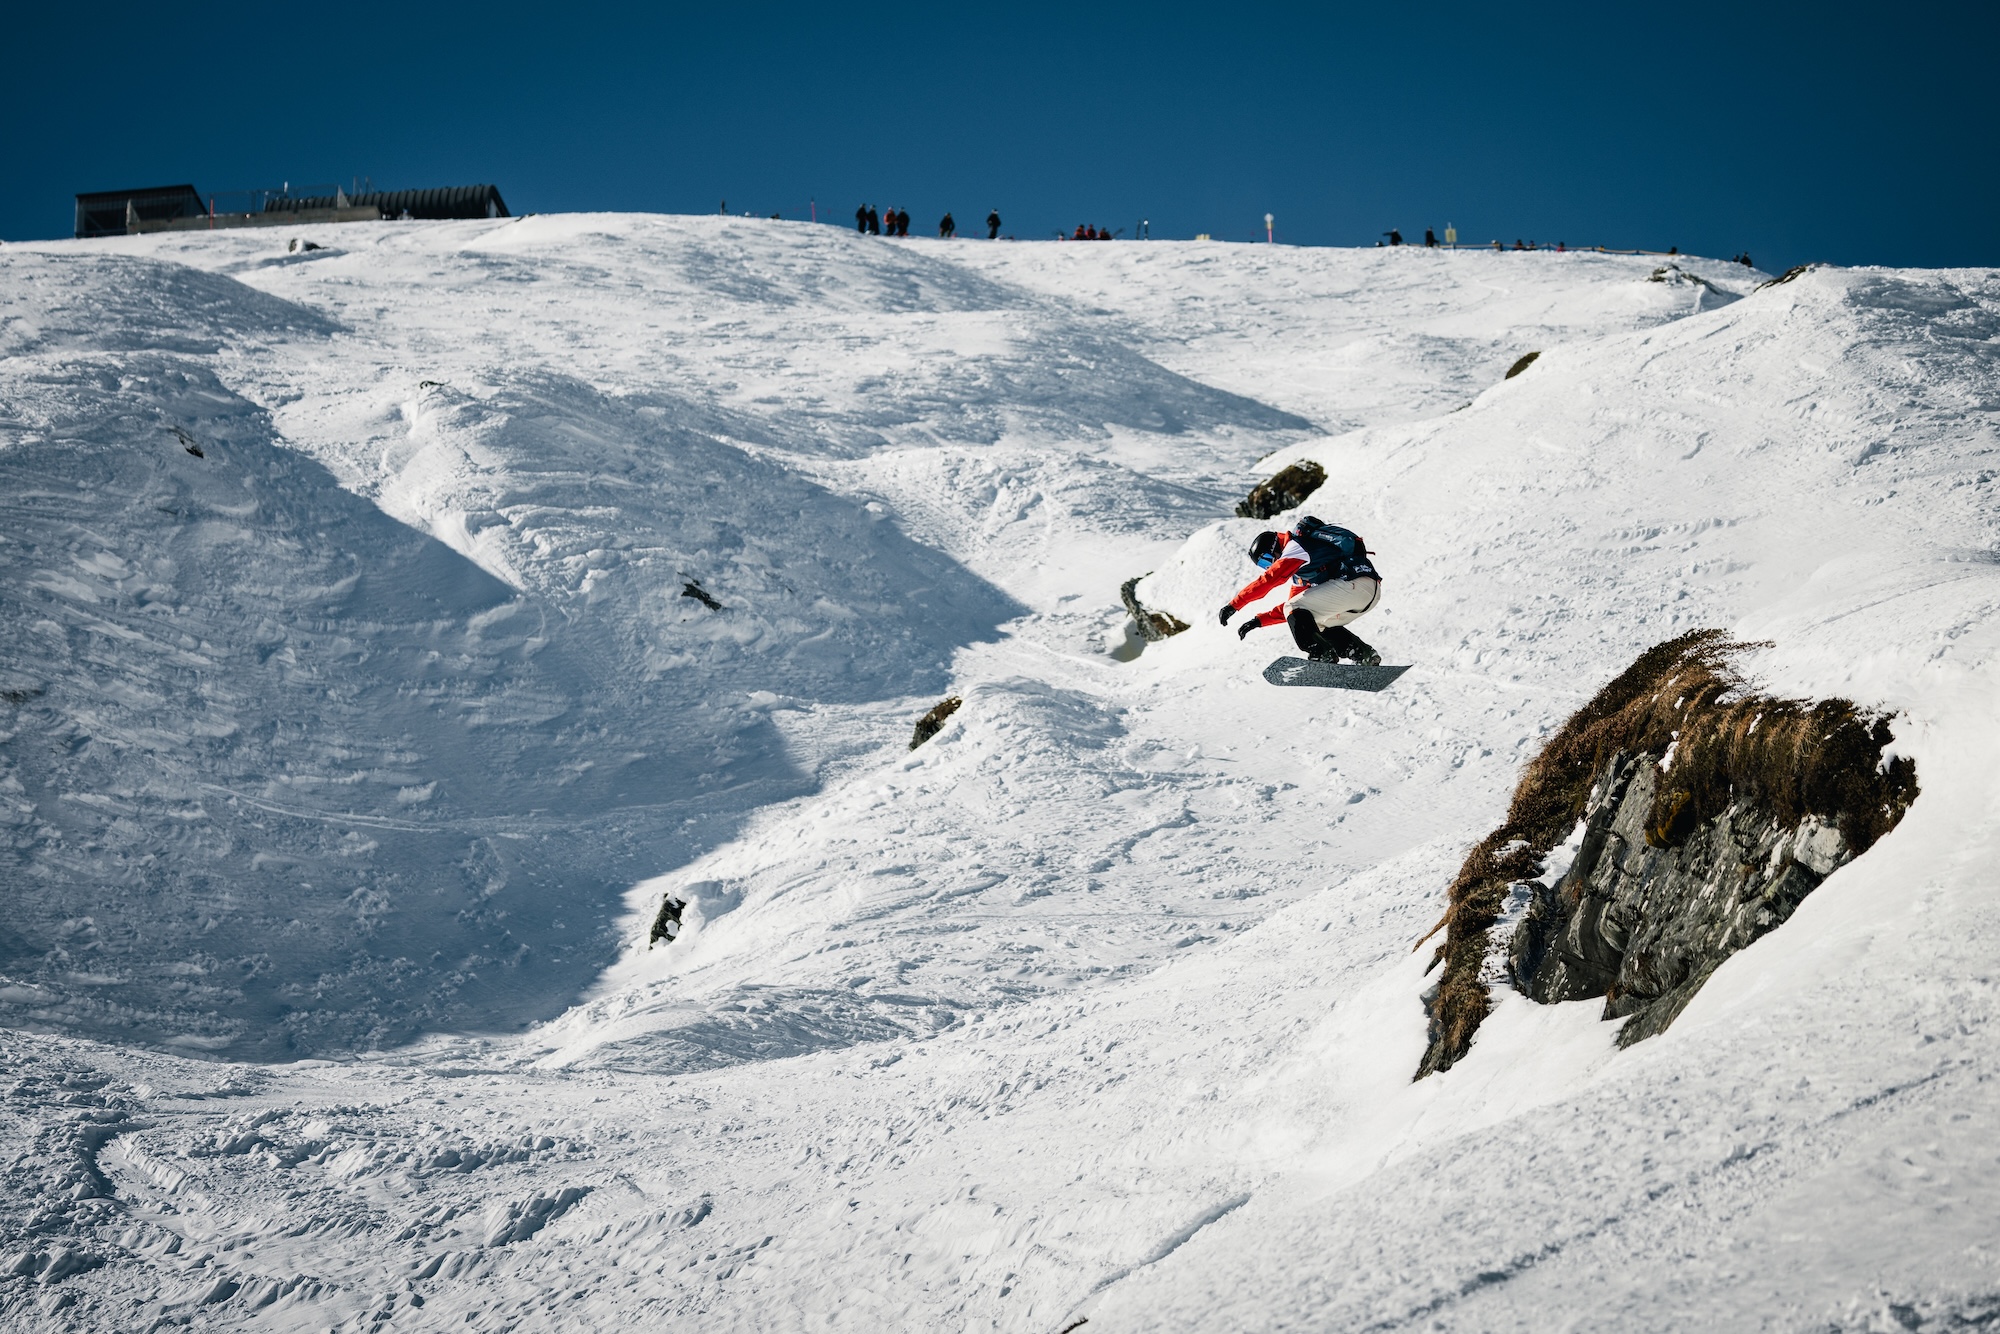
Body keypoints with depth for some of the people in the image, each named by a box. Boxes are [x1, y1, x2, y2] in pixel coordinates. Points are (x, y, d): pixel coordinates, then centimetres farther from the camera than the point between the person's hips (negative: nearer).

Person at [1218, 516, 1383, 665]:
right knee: (1321, 625, 26)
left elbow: (1267, 579, -12)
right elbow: (1295, 602, 33)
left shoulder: (1295, 547, -2)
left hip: (1352, 585, -10)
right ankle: (1367, 656, 11)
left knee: (1294, 609, -8)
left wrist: (1234, 604, -11)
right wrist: (1259, 620, 24)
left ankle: (1323, 656, -21)